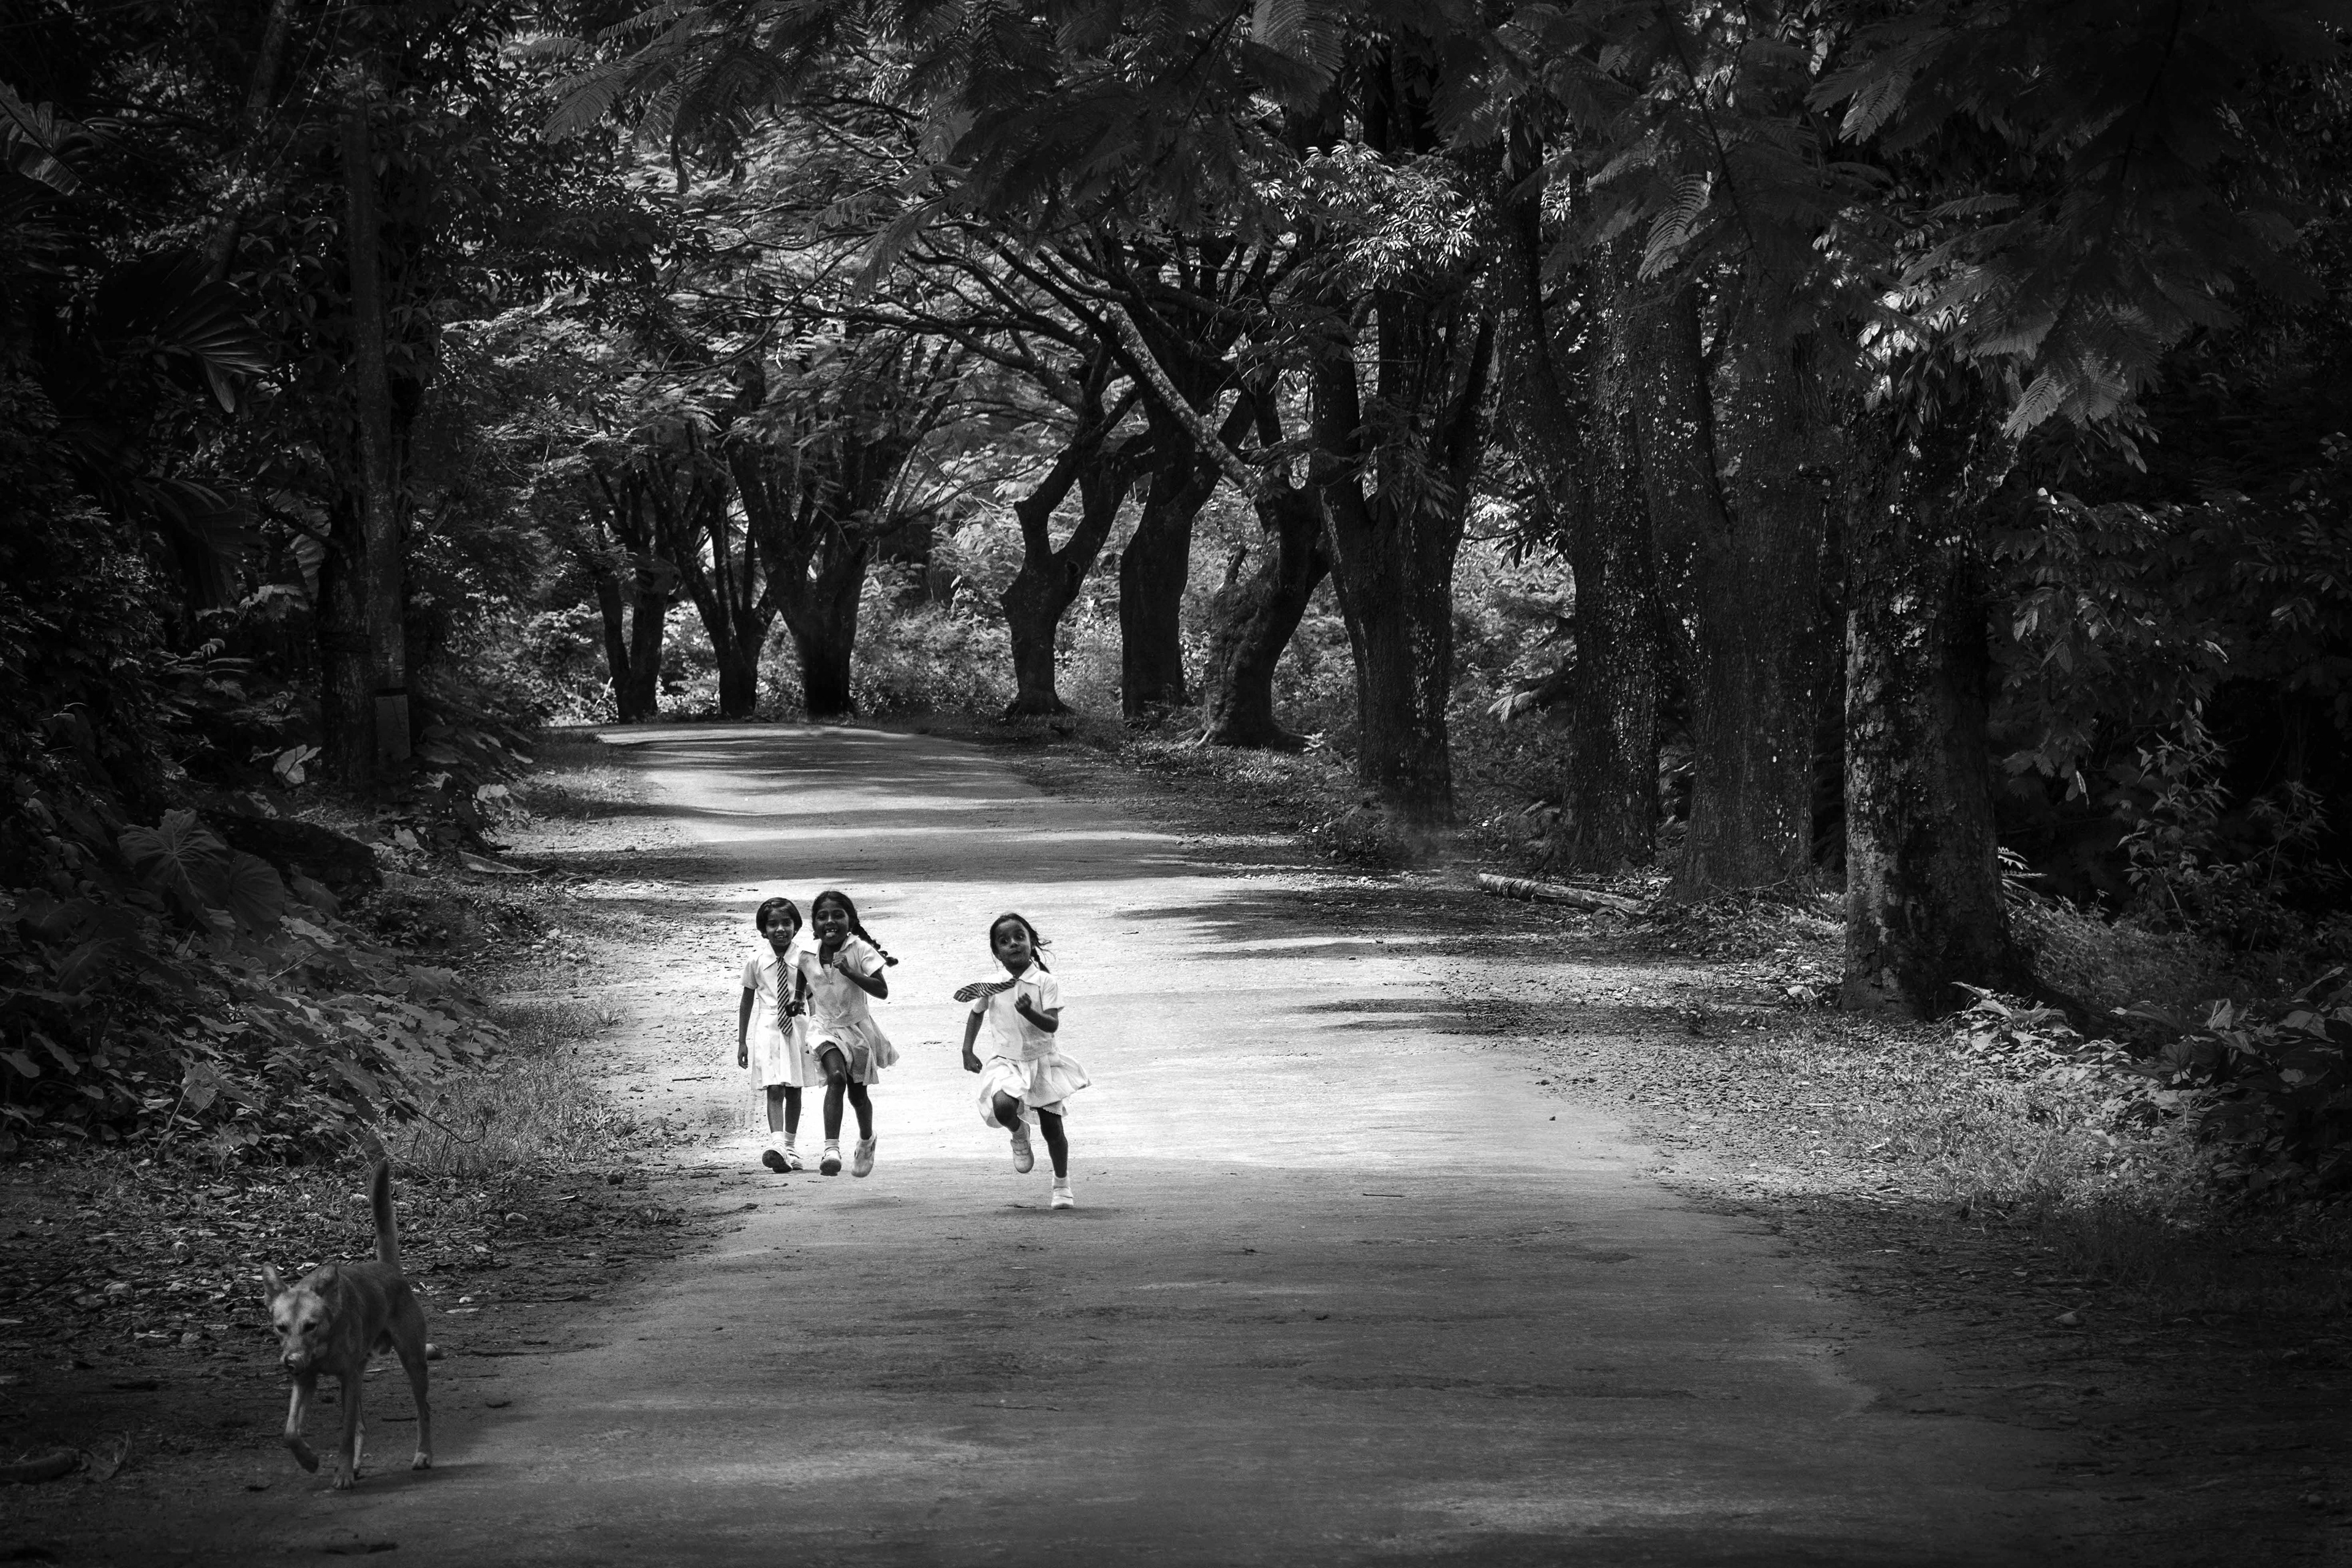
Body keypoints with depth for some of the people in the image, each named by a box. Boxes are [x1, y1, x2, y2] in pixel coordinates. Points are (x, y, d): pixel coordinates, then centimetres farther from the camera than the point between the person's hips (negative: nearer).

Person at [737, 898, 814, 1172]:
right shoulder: (756, 960, -2)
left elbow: (814, 996, 7)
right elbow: (747, 1001, 7)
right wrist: (742, 1041, 8)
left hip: (797, 1026, 1)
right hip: (767, 1027, -1)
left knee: (794, 1090, 10)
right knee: (774, 1090, -13)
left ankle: (790, 1147, 21)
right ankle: (776, 1144, -25)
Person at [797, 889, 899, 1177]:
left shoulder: (860, 950, -15)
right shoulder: (806, 954, -6)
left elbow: (882, 990, -22)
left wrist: (850, 973, -31)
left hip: (857, 1026, 0)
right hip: (825, 1026, 0)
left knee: (858, 1093, 13)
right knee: (836, 1077, -27)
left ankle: (867, 1141, 44)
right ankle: (831, 1148, -34)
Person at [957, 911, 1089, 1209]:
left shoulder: (1046, 983, -9)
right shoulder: (990, 987, -1)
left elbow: (1052, 1024, -17)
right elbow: (976, 1015, 18)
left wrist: (1029, 1012, -35)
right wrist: (967, 1051, 15)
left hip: (1043, 1061, 0)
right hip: (1005, 1061, 0)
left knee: (1052, 1127, 5)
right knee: (1003, 1106, -30)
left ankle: (1062, 1183, 30)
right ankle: (1019, 1134, 7)